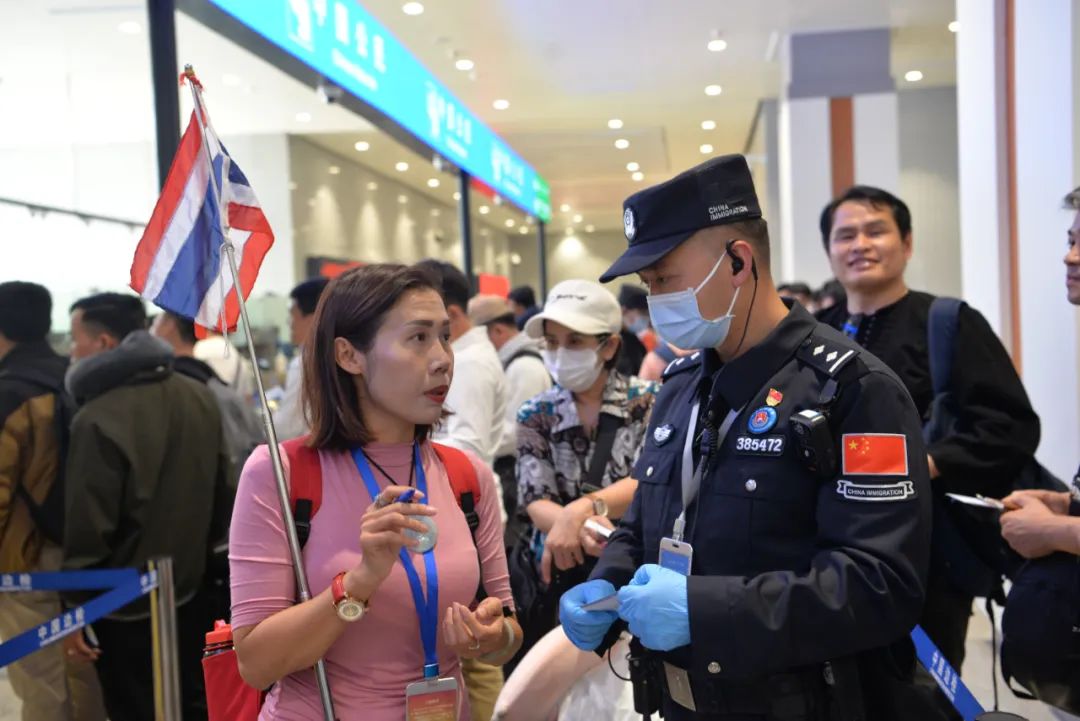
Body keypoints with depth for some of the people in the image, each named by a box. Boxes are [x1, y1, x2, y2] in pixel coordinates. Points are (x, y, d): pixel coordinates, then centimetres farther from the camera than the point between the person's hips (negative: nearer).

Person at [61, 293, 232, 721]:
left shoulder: (98, 418, -21)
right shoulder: (200, 397, 2)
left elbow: (88, 525, -20)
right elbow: (220, 493, 9)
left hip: (126, 608, -7)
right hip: (189, 593, 7)